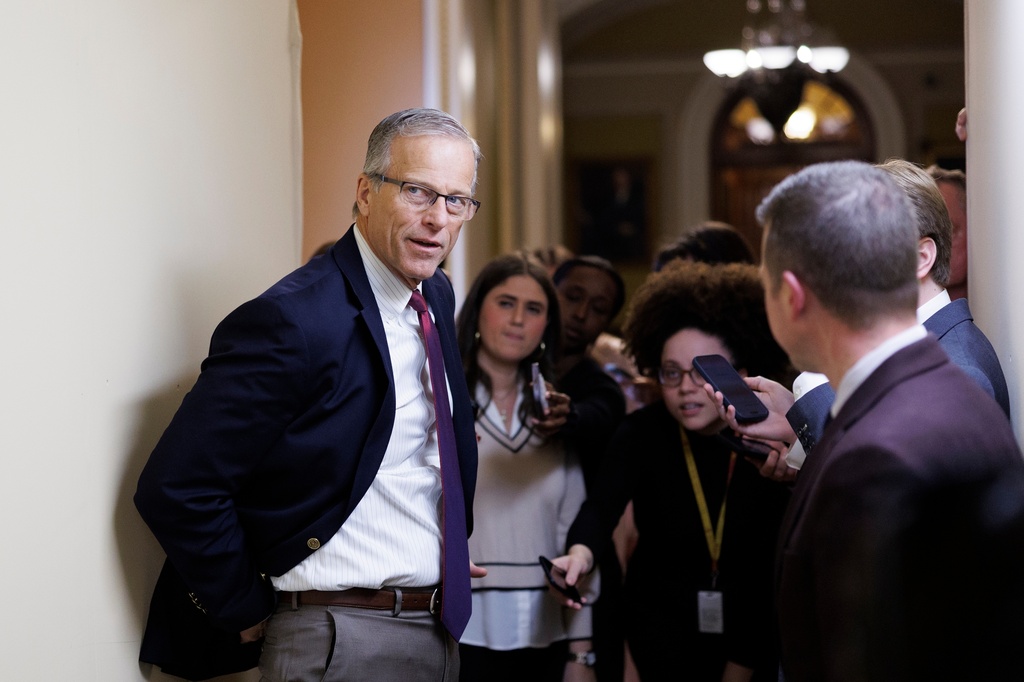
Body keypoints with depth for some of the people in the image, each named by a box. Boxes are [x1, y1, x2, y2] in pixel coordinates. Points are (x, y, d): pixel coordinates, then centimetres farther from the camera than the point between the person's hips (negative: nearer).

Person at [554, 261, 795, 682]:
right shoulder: (641, 434, -11)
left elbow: (775, 566, -9)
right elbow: (604, 503, -26)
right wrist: (581, 551, -48)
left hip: (752, 629, 0)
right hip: (661, 624, 0)